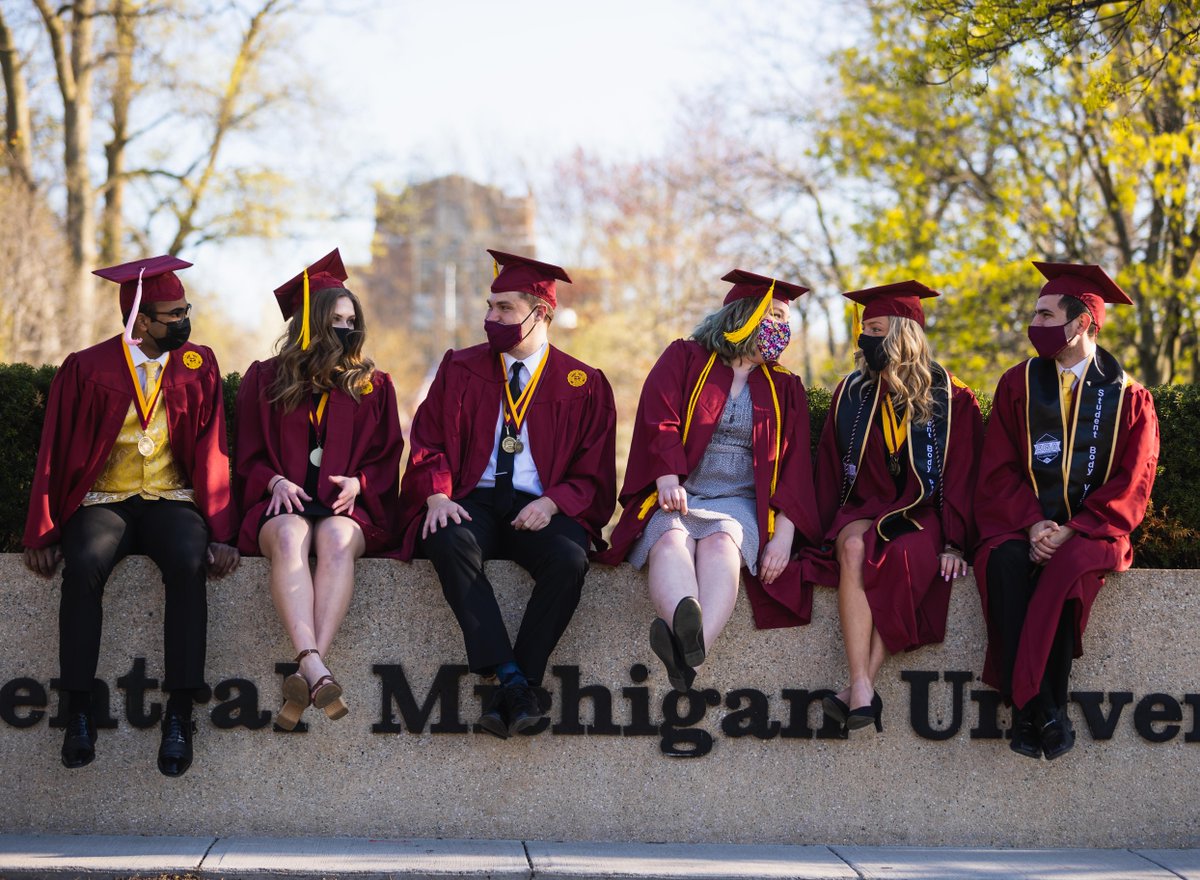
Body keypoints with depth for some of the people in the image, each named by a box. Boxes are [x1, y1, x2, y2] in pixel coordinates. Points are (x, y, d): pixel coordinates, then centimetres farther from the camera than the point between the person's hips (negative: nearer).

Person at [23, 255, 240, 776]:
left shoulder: (198, 366, 6)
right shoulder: (87, 369, 1)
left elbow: (210, 451, 3)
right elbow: (56, 453, 2)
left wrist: (220, 532, -10)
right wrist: (43, 533, -8)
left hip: (173, 501, 1)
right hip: (102, 502, 0)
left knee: (189, 564, -33)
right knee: (83, 566, -34)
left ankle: (179, 714, -30)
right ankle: (79, 712, -25)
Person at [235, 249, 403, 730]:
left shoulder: (373, 385, 18)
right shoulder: (264, 379, 16)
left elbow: (387, 459, 14)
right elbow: (248, 456, 13)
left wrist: (357, 482, -7)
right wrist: (275, 480, -8)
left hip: (347, 505, 0)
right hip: (282, 503, 0)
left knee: (337, 537, -37)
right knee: (290, 535, -38)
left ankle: (306, 676, -52)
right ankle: (316, 672, -56)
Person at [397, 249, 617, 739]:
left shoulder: (583, 385, 8)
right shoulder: (460, 369, 12)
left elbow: (593, 474, 7)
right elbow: (429, 444, 9)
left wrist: (551, 503, -13)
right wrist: (437, 495, -12)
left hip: (542, 510, -1)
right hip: (473, 501, 1)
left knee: (569, 559, -34)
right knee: (449, 543, -35)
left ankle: (512, 690, -30)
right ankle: (510, 679, -38)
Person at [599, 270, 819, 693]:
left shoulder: (785, 389, 20)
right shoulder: (684, 360, 13)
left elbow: (794, 465, 11)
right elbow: (659, 422, -2)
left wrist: (785, 533, -5)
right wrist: (668, 478, -22)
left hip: (739, 503, 1)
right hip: (677, 498, -1)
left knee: (721, 543, -35)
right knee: (671, 541, -36)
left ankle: (692, 645, -65)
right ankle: (686, 623, -70)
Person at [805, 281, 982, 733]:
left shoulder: (951, 401, 1)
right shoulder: (852, 395, 10)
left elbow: (960, 479, 0)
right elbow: (830, 472, 12)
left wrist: (954, 543, -11)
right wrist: (831, 529, -1)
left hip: (923, 515, -2)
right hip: (865, 509, 2)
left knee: (904, 561, -36)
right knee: (854, 547, -34)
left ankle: (858, 690, -39)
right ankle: (863, 691, -44)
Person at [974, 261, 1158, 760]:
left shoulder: (1128, 398, 4)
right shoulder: (1019, 384, 9)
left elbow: (1131, 484, -1)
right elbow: (998, 471, 5)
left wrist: (1071, 531, -15)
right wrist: (1032, 523, -14)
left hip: (1089, 529, -1)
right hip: (1021, 523, 2)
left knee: (1066, 570, -36)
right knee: (1006, 563, -33)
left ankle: (1034, 709, -31)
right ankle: (1038, 710, -35)